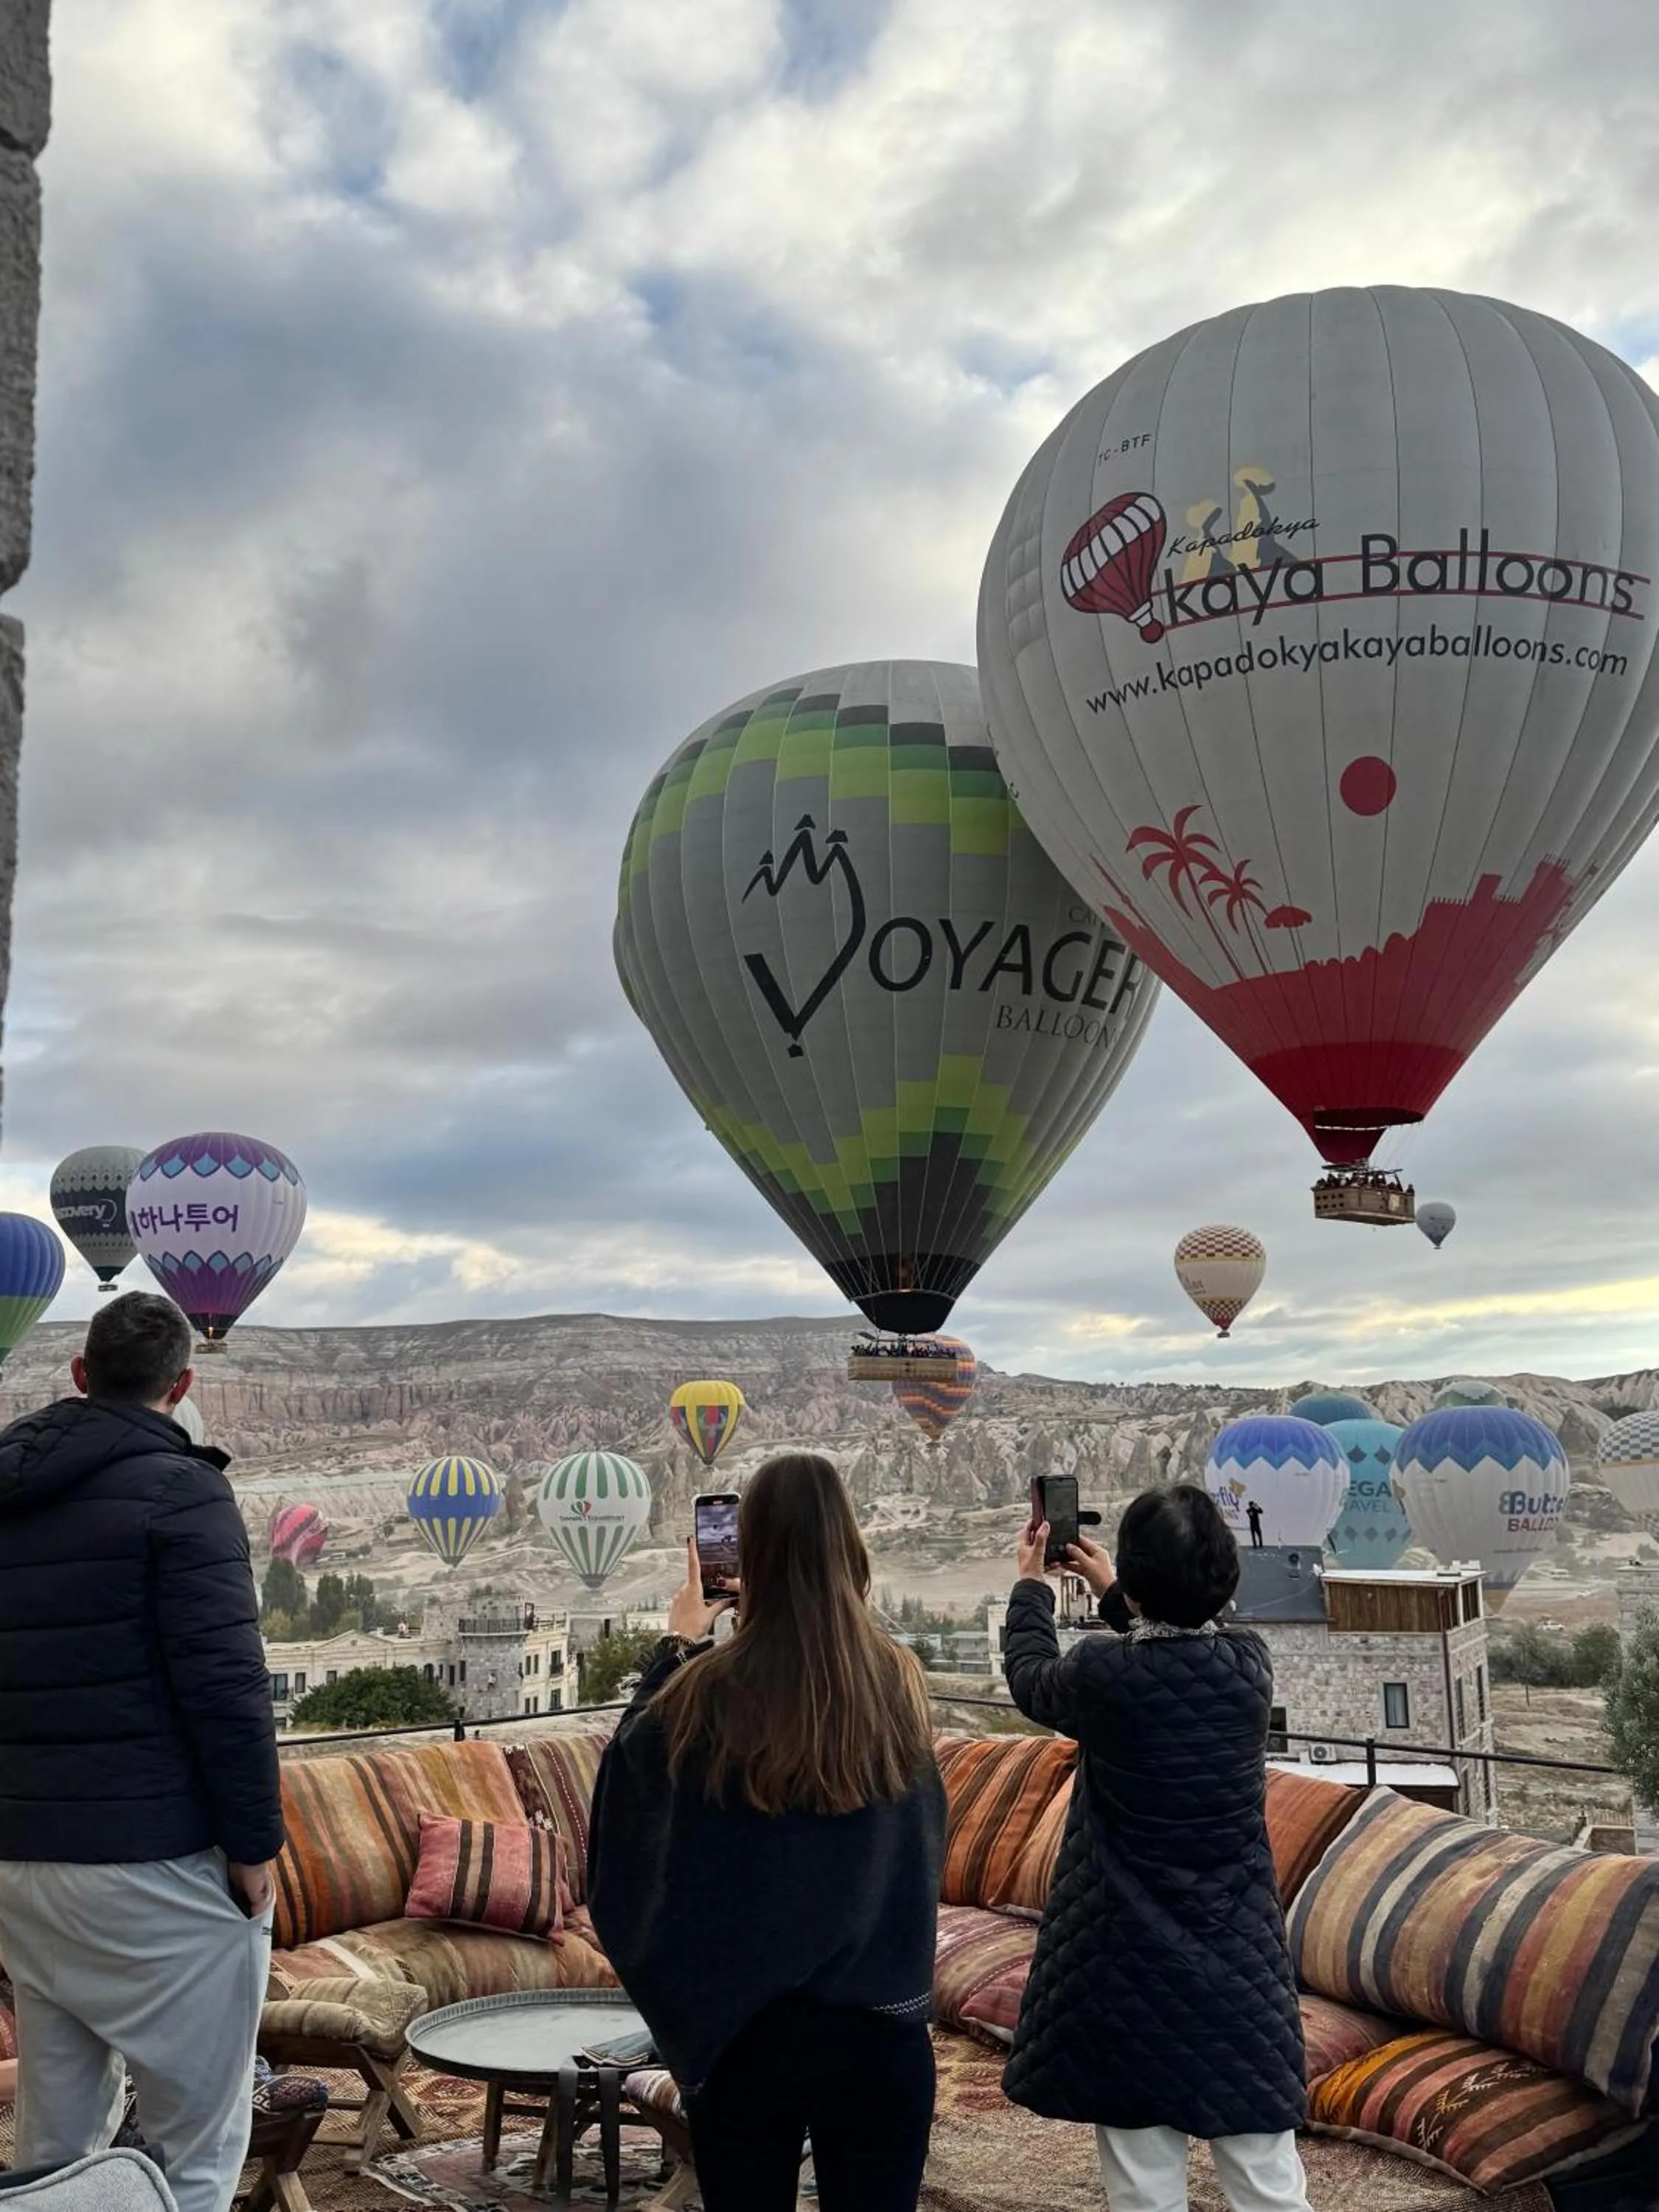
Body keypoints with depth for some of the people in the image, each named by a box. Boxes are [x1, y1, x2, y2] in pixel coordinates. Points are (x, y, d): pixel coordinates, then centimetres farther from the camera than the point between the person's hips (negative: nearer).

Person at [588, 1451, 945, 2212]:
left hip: (749, 2023, -2)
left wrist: (679, 1644, 16)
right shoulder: (900, 1683, -7)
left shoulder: (712, 1693, -16)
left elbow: (631, 1757, 6)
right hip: (885, 2023, 2)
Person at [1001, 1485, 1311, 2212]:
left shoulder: (1102, 1674, -16)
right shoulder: (1250, 1663, -7)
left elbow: (1029, 1676, 7)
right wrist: (1110, 1594, 28)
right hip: (1241, 1956, 3)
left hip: (1131, 1960, -3)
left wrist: (1030, 1586, 23)